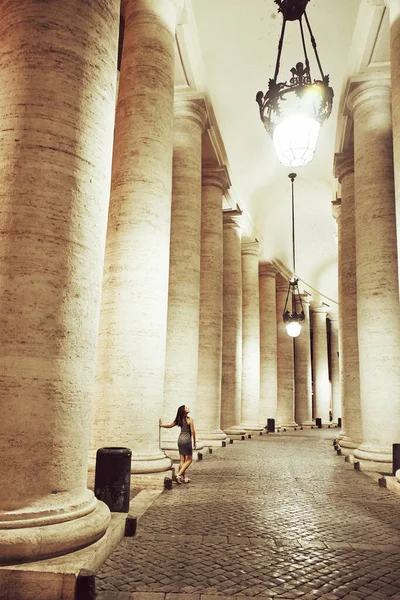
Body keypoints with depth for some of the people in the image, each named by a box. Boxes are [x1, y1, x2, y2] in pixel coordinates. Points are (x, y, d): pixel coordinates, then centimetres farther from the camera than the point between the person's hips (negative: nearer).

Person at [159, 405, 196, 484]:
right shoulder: (189, 419, -13)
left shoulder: (179, 419, 4)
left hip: (180, 440, 6)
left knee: (182, 460, 11)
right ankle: (179, 475, -8)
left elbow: (170, 426, 10)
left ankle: (184, 477, 17)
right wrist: (194, 442, -1)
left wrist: (161, 425, 27)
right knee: (189, 460, 4)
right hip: (187, 440, -6)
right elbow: (192, 431, -11)